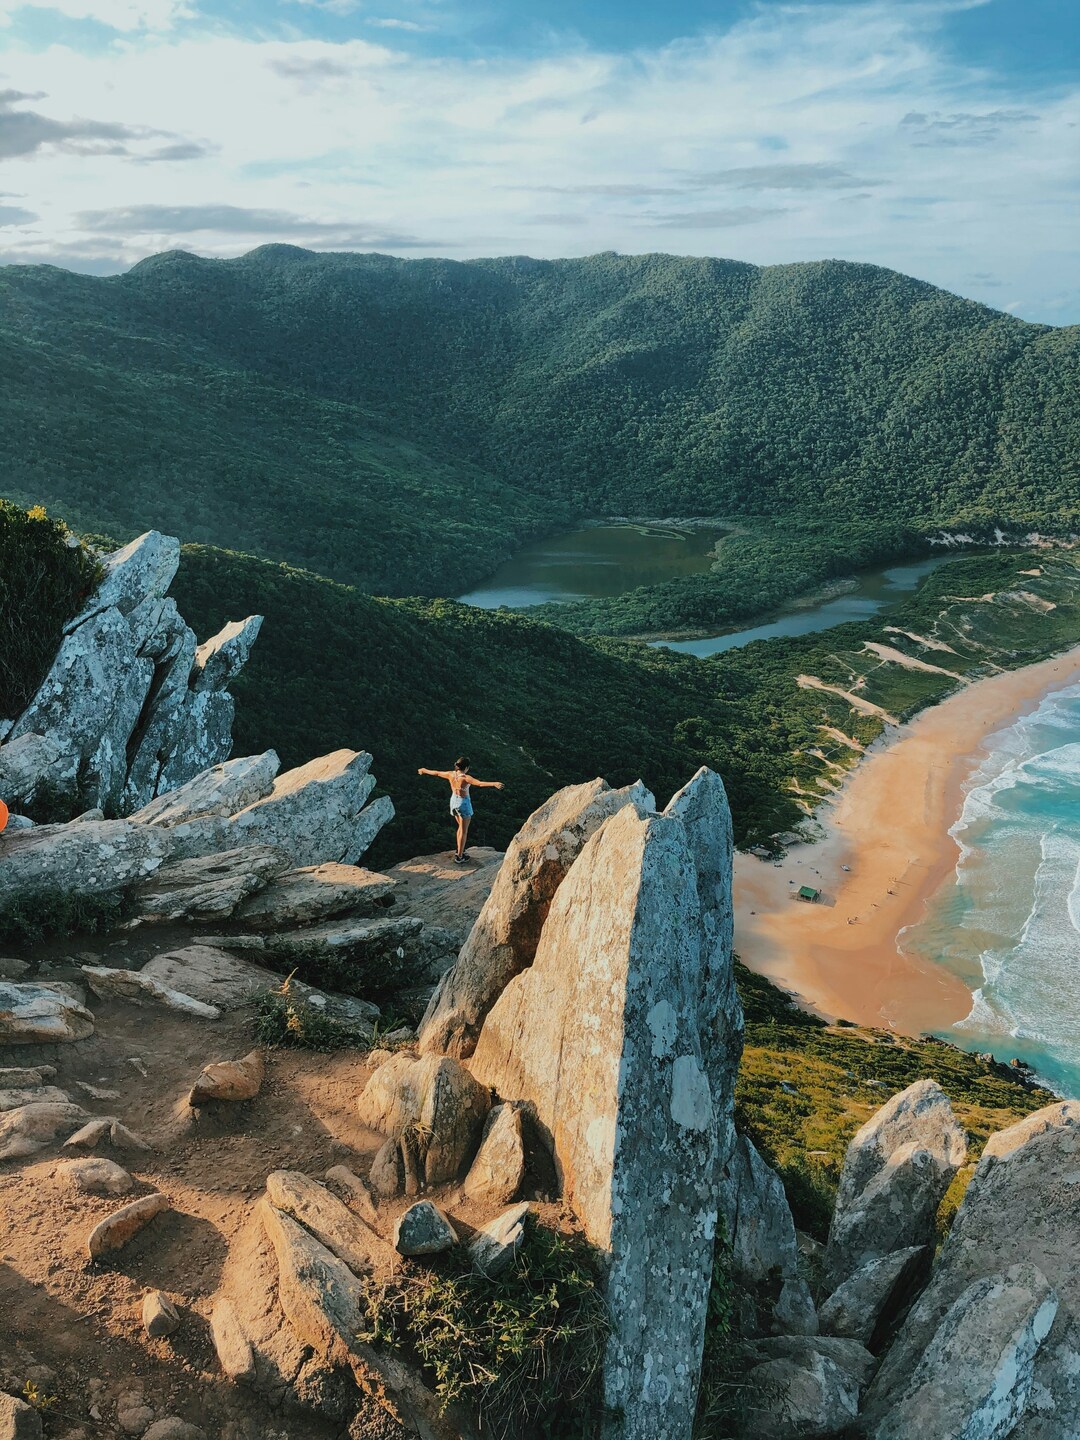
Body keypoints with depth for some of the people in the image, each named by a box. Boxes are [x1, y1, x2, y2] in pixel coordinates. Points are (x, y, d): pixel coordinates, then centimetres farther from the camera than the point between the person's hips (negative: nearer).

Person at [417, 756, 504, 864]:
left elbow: (436, 773, 11)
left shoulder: (450, 774, -4)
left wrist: (425, 771, 29)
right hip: (464, 803, -7)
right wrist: (494, 784, -47)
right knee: (464, 831, 3)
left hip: (454, 801, 7)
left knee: (461, 827, 24)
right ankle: (459, 857, 4)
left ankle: (460, 852, 31)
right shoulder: (465, 778, -23)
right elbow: (480, 783, -37)